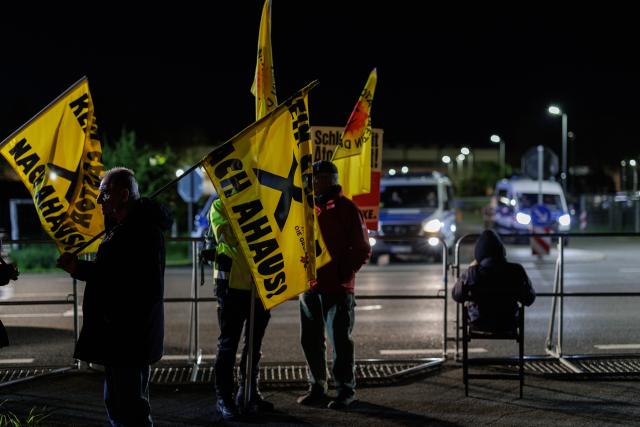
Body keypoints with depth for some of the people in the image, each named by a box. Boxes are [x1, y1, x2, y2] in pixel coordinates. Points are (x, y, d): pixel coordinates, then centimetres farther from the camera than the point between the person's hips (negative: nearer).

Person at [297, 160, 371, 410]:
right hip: (309, 286, 6)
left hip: (337, 288, -6)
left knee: (340, 340, -2)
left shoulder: (347, 209, -4)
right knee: (310, 340, 10)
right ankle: (317, 387, 22)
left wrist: (344, 272, -10)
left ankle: (345, 390, 7)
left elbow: (362, 250, -2)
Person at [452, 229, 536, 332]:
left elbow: (457, 296, -3)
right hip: (508, 324, 1)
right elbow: (529, 299, -7)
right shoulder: (516, 271, -19)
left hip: (479, 324, -1)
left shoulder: (471, 273, -22)